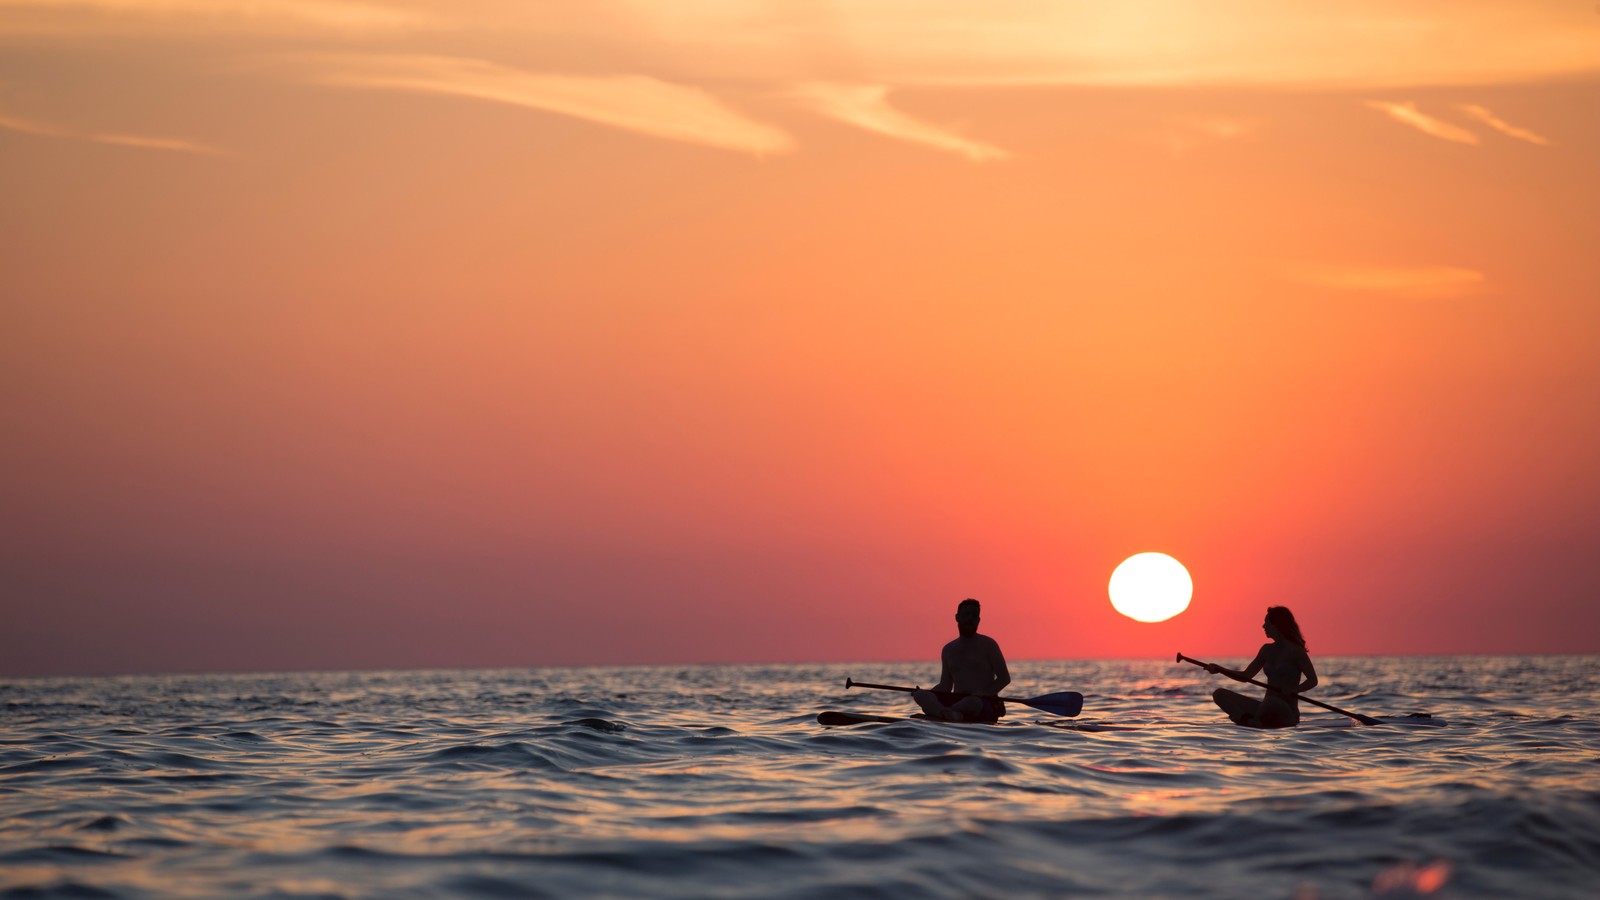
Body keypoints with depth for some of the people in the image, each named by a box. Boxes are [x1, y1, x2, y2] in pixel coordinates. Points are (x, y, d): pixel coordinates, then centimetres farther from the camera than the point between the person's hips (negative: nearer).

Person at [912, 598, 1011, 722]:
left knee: (973, 702, -42)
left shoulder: (987, 644, 4)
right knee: (920, 695, -24)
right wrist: (928, 692, -4)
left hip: (985, 704, -4)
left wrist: (985, 693, -17)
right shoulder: (949, 649, 17)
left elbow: (1005, 678, 1)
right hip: (957, 700, 4)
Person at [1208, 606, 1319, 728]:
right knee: (1220, 694, -4)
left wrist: (1294, 690, -26)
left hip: (1287, 712, -8)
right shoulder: (1267, 650, 14)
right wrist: (1219, 669, 4)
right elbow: (1246, 676, 16)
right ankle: (1247, 719, -29)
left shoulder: (1295, 651, -7)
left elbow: (1313, 680, -9)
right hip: (1267, 708, 8)